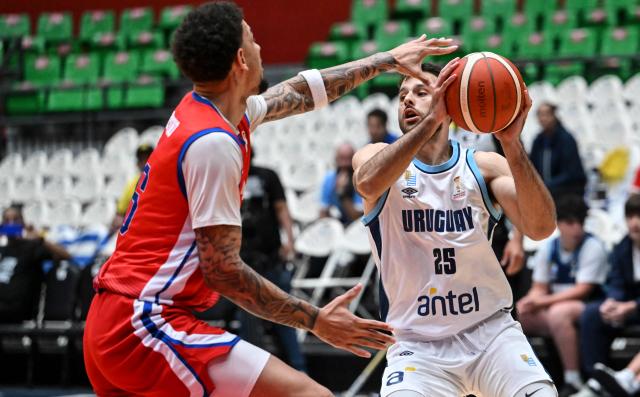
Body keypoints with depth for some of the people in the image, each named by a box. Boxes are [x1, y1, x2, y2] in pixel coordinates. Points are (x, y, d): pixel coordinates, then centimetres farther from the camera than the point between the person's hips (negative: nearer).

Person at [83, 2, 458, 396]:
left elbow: (300, 92, 28)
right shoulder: (213, 143, -17)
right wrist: (316, 321, -11)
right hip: (145, 327, -11)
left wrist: (388, 60, 36)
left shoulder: (200, 110, 11)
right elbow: (222, 270, -17)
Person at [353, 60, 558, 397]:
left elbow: (541, 228, -14)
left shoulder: (484, 167, 2)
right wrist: (430, 121, -34)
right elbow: (368, 184, -26)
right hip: (417, 344, -1)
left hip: (491, 331, 1)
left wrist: (511, 143, -25)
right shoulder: (379, 157, 0)